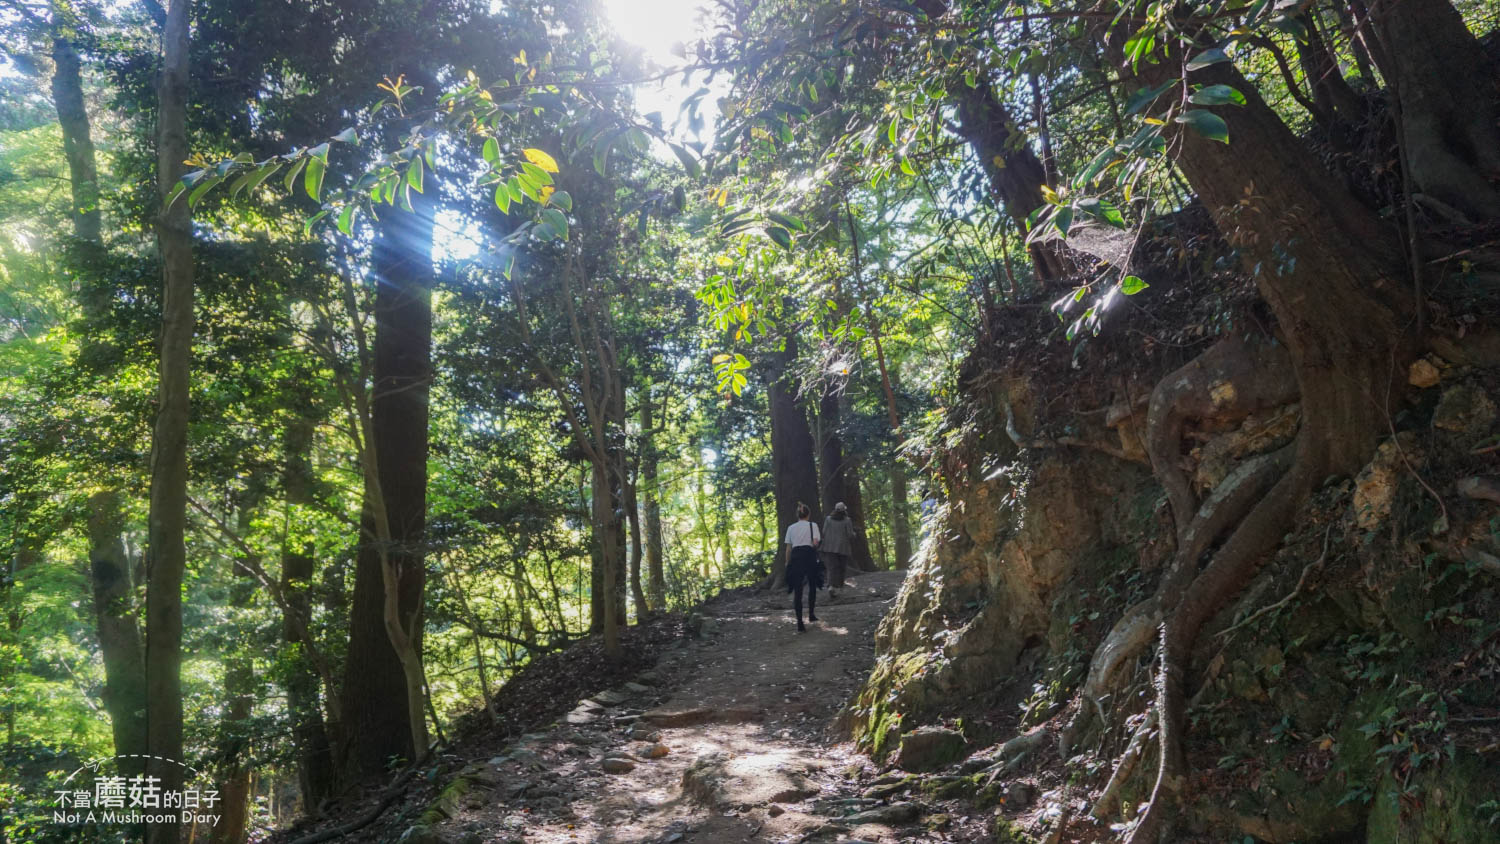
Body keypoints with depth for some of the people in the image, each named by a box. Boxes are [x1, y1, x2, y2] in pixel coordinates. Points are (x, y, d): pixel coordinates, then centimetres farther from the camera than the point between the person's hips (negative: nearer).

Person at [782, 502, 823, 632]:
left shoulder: (791, 528, 13)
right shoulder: (812, 525, 5)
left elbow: (788, 548, 9)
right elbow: (815, 543, -7)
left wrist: (787, 563, 14)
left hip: (795, 557, 2)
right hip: (809, 555, -2)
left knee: (797, 590, 0)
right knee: (812, 586, 22)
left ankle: (799, 623, -7)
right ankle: (811, 613, 23)